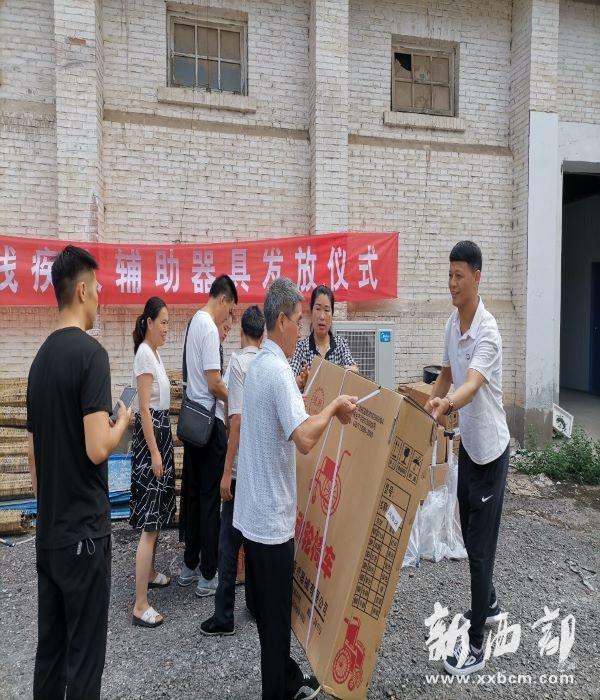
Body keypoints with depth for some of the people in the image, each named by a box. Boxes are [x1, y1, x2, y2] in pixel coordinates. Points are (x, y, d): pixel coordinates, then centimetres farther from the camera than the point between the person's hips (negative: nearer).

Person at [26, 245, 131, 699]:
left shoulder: (41, 358, 7)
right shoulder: (90, 353, -17)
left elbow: (33, 453, 12)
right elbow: (97, 448, -24)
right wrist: (123, 420, -5)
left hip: (49, 531, 8)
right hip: (83, 531, -7)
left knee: (50, 646, 19)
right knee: (84, 654, 6)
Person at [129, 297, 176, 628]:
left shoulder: (155, 352, 13)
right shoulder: (145, 354, -16)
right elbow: (145, 407, -20)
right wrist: (154, 452, -20)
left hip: (161, 432, 10)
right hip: (150, 437, -10)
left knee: (157, 516, 21)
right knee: (150, 523, -8)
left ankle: (149, 572, 38)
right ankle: (140, 605, -1)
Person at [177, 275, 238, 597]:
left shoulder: (195, 321, 12)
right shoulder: (209, 328, -16)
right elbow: (214, 382, -20)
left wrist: (227, 397, 14)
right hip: (209, 420, -9)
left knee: (192, 493, 15)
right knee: (210, 497, 1)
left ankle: (189, 566, 28)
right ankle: (207, 575, 13)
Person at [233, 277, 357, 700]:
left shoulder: (259, 365, 8)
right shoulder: (278, 370, -22)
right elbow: (304, 438, -33)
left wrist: (326, 411, 13)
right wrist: (334, 409, -18)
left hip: (255, 512, 9)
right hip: (272, 517, -9)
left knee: (272, 610, 23)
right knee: (275, 616, 9)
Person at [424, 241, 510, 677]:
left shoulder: (488, 331, -24)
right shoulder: (451, 325, 2)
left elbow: (472, 386, -39)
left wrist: (446, 404, -57)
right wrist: (428, 404, 10)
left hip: (490, 449, -8)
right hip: (467, 445, 8)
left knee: (481, 545, 1)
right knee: (470, 537, 20)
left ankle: (476, 645, 16)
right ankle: (489, 604, 43)